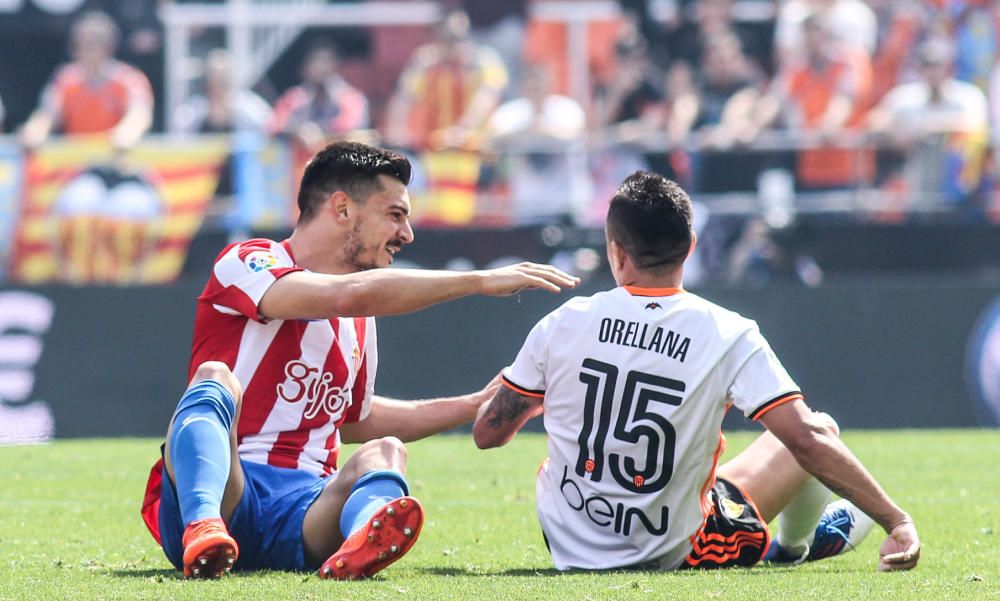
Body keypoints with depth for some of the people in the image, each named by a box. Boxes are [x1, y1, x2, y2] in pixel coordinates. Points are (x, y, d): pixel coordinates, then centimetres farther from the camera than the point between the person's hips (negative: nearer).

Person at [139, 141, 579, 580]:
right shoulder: (245, 263, -2)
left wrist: (476, 405, 37)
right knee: (215, 379, -32)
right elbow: (349, 296, -20)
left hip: (305, 512, 5)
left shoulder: (361, 321, 24)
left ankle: (365, 539, -63)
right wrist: (481, 281, -17)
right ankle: (202, 528, -62)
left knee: (383, 452, -24)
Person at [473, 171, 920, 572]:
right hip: (676, 554, -3)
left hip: (568, 550, 3)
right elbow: (807, 441, -22)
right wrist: (897, 522, -18)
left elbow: (487, 433, -1)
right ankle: (795, 545, 45)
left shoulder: (561, 325, -11)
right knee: (822, 425, 15)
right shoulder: (728, 336, -16)